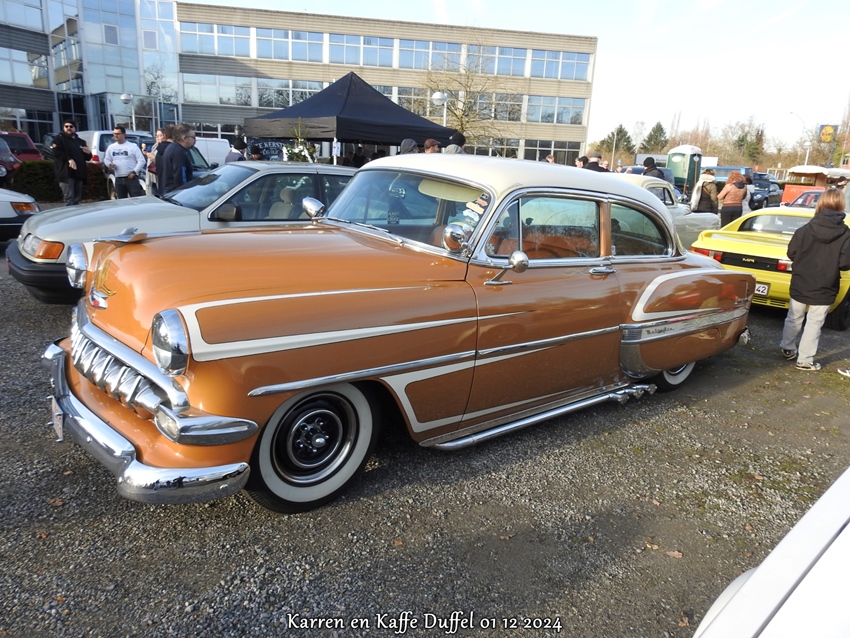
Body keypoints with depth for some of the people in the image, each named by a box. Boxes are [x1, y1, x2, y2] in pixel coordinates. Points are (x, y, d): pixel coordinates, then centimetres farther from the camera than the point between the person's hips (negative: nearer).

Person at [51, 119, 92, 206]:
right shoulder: (59, 139, 5)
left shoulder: (81, 141, 23)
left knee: (77, 199, 11)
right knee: (69, 199, -15)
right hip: (66, 173, -6)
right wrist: (69, 159, -25)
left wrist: (88, 153, 2)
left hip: (79, 174, 6)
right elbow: (57, 152, -11)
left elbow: (87, 158, 26)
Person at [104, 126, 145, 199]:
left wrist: (134, 172, -11)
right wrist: (109, 164, -2)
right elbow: (106, 159, 22)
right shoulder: (111, 147, 13)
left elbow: (141, 160, -4)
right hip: (118, 179, 5)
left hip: (131, 178, -5)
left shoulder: (133, 146, -1)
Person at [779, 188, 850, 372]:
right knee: (814, 324, 7)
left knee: (794, 318, 19)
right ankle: (805, 360, 12)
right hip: (824, 289, -2)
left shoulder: (804, 229, -9)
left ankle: (787, 348, 34)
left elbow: (791, 253, -2)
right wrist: (832, 264, 8)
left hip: (799, 286, 2)